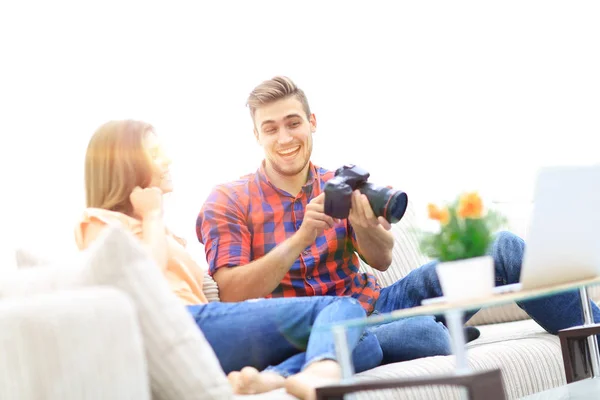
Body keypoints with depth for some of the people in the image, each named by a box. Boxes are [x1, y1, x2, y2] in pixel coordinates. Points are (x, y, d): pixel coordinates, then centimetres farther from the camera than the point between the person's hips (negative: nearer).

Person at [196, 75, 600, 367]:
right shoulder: (229, 202, -2)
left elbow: (382, 260, 8)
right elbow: (232, 294, -13)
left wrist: (364, 226, -15)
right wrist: (301, 238, -22)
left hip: (377, 302, 6)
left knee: (502, 248, -11)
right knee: (425, 333, -39)